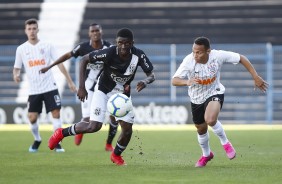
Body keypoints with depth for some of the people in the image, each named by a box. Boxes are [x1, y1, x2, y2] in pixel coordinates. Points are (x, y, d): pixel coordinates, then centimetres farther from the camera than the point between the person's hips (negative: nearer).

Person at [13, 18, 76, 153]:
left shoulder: (47, 46, 3)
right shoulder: (21, 49, 5)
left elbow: (59, 64, 3)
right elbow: (17, 68, 9)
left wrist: (70, 81, 0)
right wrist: (16, 75, -16)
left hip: (50, 87, -1)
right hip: (33, 90, 1)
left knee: (56, 113, -10)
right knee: (32, 118, -4)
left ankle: (57, 143, 0)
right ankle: (37, 140, 22)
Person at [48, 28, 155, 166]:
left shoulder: (138, 56, -21)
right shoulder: (109, 53, -28)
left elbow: (151, 75, -12)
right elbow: (84, 60, -17)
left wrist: (145, 82, -37)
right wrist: (81, 87, -22)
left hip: (122, 94, 3)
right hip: (103, 91, -3)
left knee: (127, 129, -6)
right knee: (94, 126, -17)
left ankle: (116, 155, 25)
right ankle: (62, 133, 6)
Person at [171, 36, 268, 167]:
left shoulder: (218, 56, -26)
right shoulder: (189, 61, -27)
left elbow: (241, 58, -11)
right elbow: (174, 80, -30)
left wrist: (256, 77, -13)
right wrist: (187, 82, -51)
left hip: (214, 93, -3)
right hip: (197, 98, 3)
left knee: (210, 119, -32)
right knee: (201, 129, 19)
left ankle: (225, 143, -2)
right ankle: (206, 154, 50)